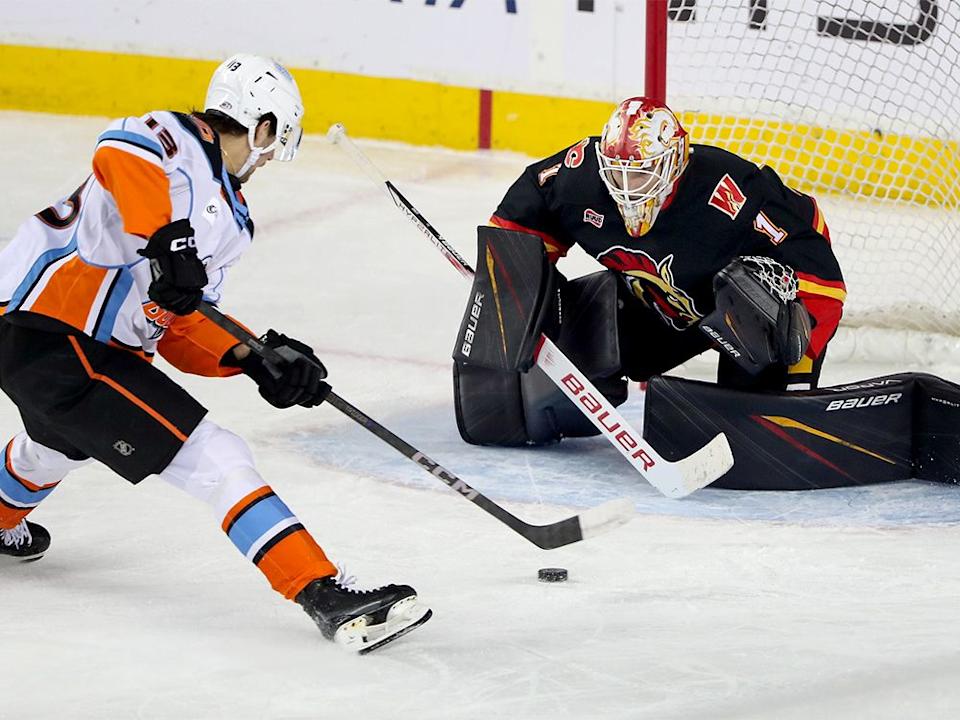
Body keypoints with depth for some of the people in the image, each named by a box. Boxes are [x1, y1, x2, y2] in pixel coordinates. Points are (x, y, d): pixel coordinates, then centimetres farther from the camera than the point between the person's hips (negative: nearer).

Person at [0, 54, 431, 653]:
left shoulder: (229, 222, 13)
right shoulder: (177, 143, -13)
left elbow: (181, 329, 9)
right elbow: (121, 153, -36)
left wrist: (254, 360, -5)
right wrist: (165, 237, -44)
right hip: (49, 340, -11)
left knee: (60, 444, 43)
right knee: (217, 461, -18)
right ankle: (324, 596, -25)